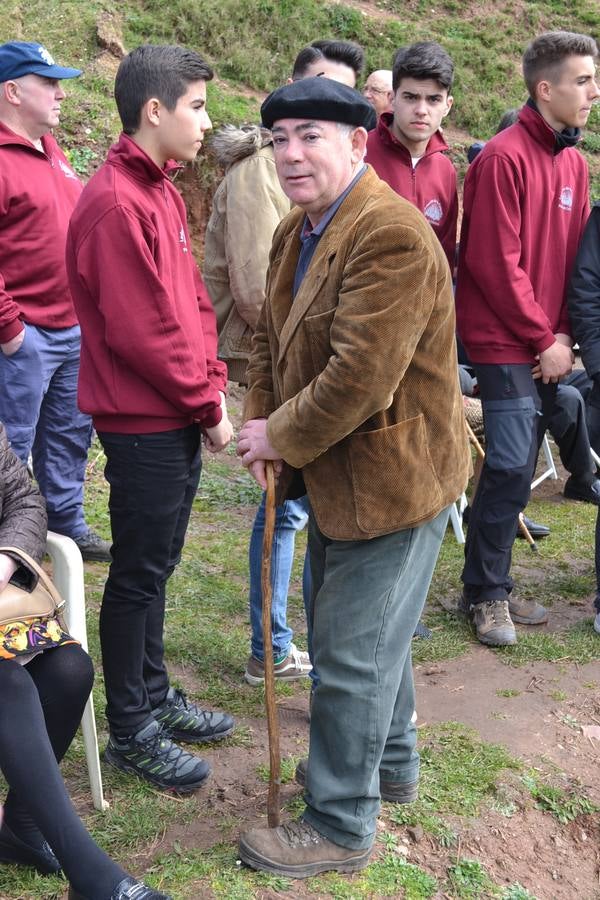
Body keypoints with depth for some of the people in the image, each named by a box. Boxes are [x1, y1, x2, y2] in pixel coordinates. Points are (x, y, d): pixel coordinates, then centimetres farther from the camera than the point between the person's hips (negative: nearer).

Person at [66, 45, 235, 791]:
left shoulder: (159, 191, 12)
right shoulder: (116, 203, -19)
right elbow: (139, 332, -22)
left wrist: (212, 386, 4)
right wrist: (206, 406, -12)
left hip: (178, 421, 9)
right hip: (144, 425, -9)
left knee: (156, 565, 18)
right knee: (138, 575, 3)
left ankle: (153, 695, 34)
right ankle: (131, 732, 18)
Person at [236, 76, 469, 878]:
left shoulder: (393, 238, -24)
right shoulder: (296, 231, 7)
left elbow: (358, 378, -29)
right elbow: (271, 340, 12)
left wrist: (281, 436, -16)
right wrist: (261, 428, -4)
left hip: (391, 477, -10)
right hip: (338, 473, 10)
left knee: (351, 655, 1)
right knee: (370, 631, 25)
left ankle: (341, 826, 20)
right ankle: (392, 765, 47)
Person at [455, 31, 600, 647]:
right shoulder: (504, 158, -12)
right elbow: (494, 265, -16)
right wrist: (544, 340, -11)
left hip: (545, 347, 7)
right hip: (503, 342, -7)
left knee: (518, 468, 10)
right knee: (510, 467, -9)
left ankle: (493, 585, 21)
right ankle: (484, 594, 6)